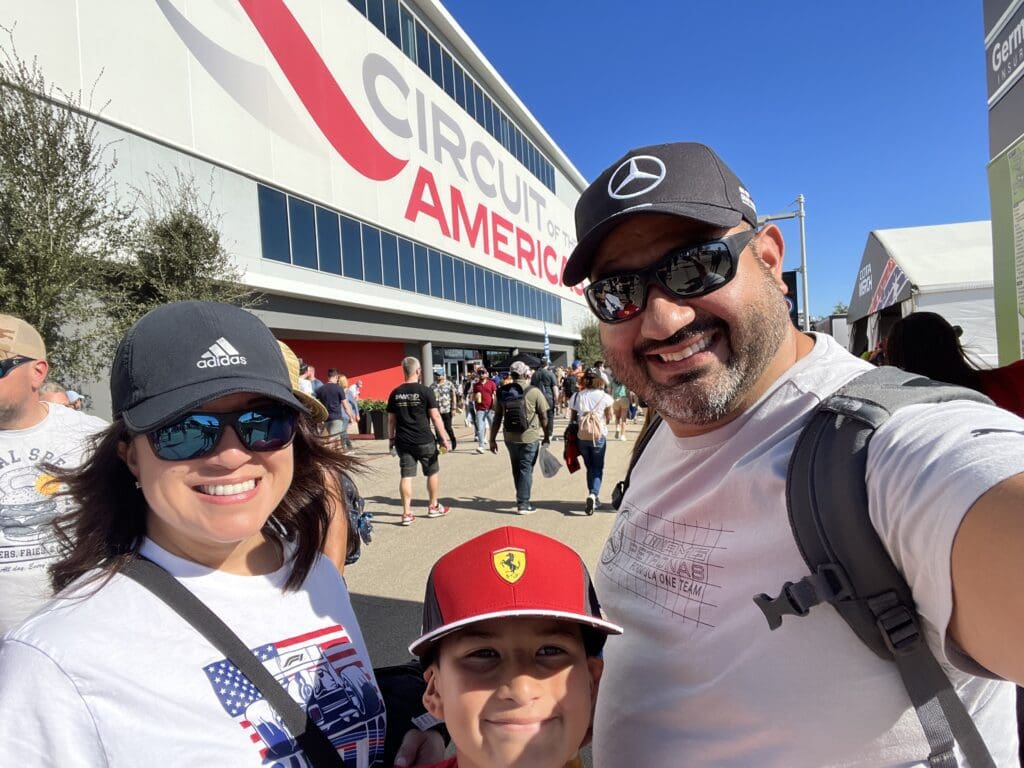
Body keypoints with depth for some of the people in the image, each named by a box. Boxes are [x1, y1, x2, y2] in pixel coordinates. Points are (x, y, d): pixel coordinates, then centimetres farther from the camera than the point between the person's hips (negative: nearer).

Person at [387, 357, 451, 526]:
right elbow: (435, 417, -10)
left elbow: (391, 419, 7)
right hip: (424, 441, -3)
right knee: (432, 472, 15)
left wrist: (391, 439, 18)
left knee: (406, 476, 5)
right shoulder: (425, 391, -8)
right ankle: (434, 507, 27)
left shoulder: (395, 393, 3)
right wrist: (444, 438, -6)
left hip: (403, 442, 3)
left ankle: (407, 513, 4)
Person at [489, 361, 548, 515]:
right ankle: (523, 504, 5)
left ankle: (521, 497, 33)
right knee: (526, 469, 4)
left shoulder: (502, 392, 1)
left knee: (517, 469, 19)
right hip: (530, 437, -4)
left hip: (510, 438, 4)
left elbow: (497, 418, 4)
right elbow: (544, 417, -5)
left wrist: (492, 439, 10)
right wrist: (546, 437, 6)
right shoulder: (533, 392, -9)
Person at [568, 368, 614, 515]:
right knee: (598, 468, 8)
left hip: (581, 436, 2)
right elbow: (608, 418, -1)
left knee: (590, 467, 18)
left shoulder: (577, 396, -4)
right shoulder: (604, 397, -9)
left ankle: (593, 497, 21)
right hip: (599, 436, -2)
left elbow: (573, 418, 2)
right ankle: (593, 494, -14)